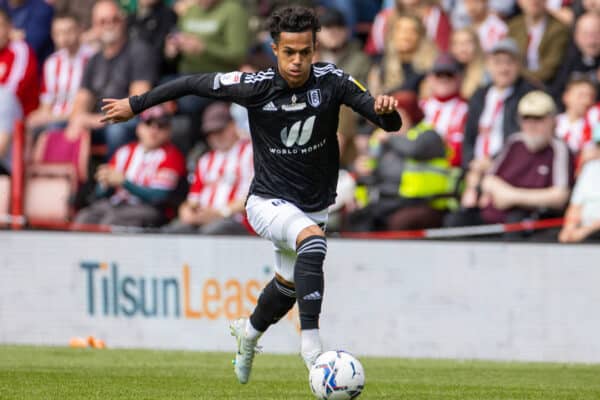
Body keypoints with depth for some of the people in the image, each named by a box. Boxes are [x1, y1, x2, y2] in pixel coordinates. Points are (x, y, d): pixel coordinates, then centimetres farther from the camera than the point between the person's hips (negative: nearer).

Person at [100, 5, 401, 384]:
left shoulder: (332, 81, -16)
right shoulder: (255, 86, -20)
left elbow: (391, 125, -18)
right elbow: (193, 84, -7)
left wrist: (385, 109, -42)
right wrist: (135, 104, -1)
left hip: (315, 206, 4)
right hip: (270, 202, -4)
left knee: (288, 287, 24)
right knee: (313, 239, -36)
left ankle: (250, 331, 57)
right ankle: (312, 343, -39)